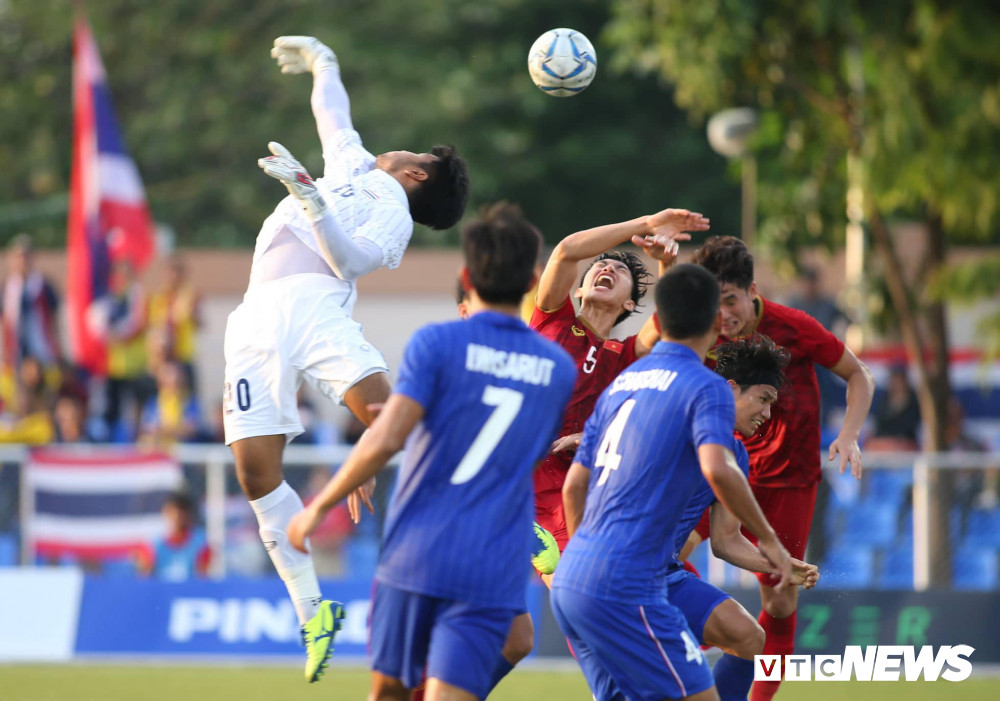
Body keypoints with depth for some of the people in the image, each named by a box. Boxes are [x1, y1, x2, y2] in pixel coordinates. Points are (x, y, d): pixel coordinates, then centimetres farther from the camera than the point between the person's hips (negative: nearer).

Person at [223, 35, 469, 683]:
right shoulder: (353, 167, 29)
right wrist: (320, 60, 61)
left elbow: (350, 257, -11)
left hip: (315, 306, -7)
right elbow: (332, 112, 48)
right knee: (255, 466, -9)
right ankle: (312, 610, -4)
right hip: (260, 322, 7)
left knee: (381, 406, -32)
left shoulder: (393, 214, 7)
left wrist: (308, 195, -17)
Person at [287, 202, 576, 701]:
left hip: (415, 553, -1)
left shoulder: (437, 343, -5)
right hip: (494, 572, 1)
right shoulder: (558, 369, 8)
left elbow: (385, 440, -15)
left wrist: (318, 508, -5)